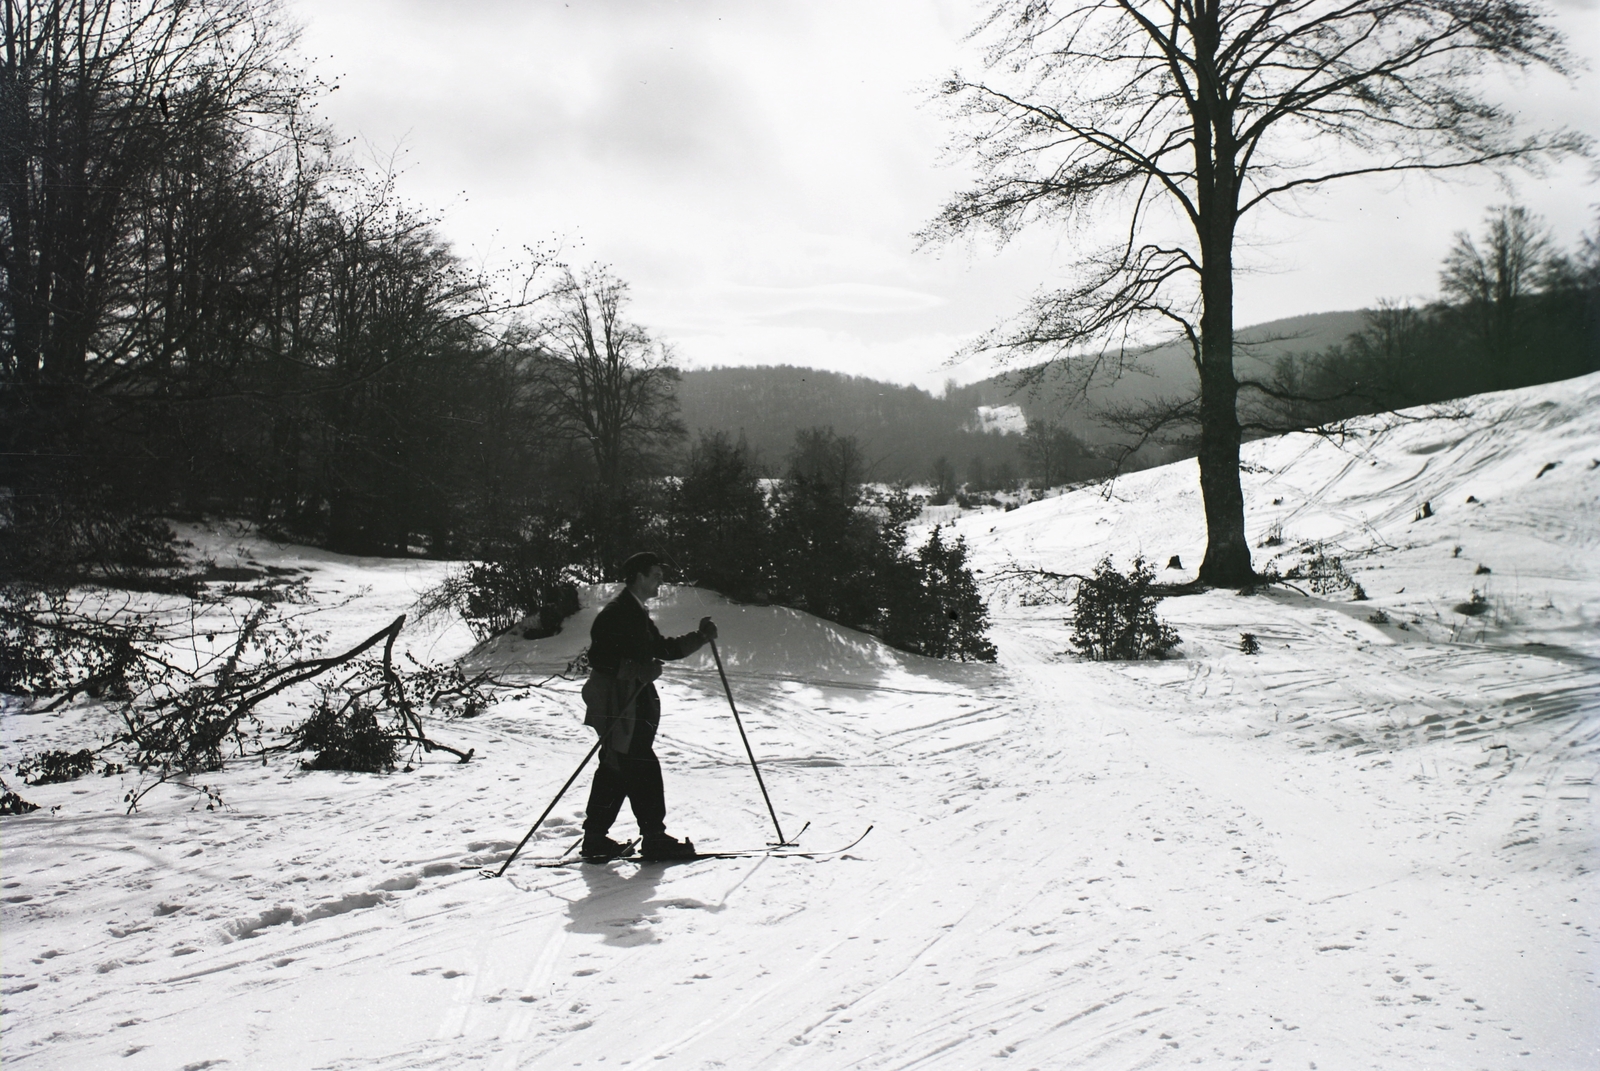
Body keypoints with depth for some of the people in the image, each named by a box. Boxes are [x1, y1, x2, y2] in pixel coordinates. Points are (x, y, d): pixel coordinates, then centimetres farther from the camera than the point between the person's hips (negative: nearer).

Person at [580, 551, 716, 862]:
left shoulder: (637, 615, 18)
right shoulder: (615, 613, -14)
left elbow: (663, 648, 21)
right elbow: (598, 657, -20)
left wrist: (700, 637, 10)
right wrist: (638, 669, -26)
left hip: (634, 705, 11)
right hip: (617, 706, -11)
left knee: (615, 771, 13)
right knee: (643, 769, -6)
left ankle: (595, 839, 20)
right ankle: (654, 838, 2)